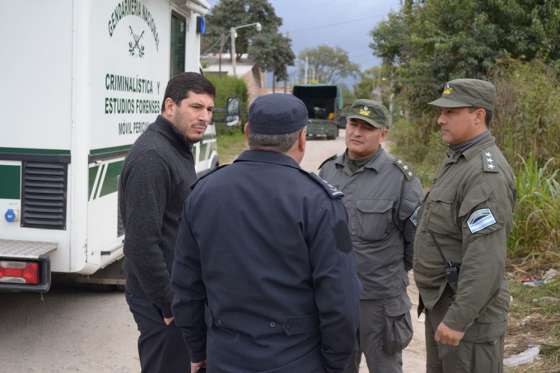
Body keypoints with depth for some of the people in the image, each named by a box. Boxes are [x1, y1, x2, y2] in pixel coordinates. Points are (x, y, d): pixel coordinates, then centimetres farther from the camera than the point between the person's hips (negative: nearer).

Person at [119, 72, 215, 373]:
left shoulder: (178, 149, 11)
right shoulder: (151, 157, -21)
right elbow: (142, 242, -26)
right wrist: (168, 304, -20)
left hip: (179, 290, 10)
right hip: (161, 299, -10)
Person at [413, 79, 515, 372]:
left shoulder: (486, 172, -21)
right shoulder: (458, 162, 12)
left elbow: (486, 258, -27)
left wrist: (458, 319, -26)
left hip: (468, 307, -10)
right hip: (442, 303, 10)